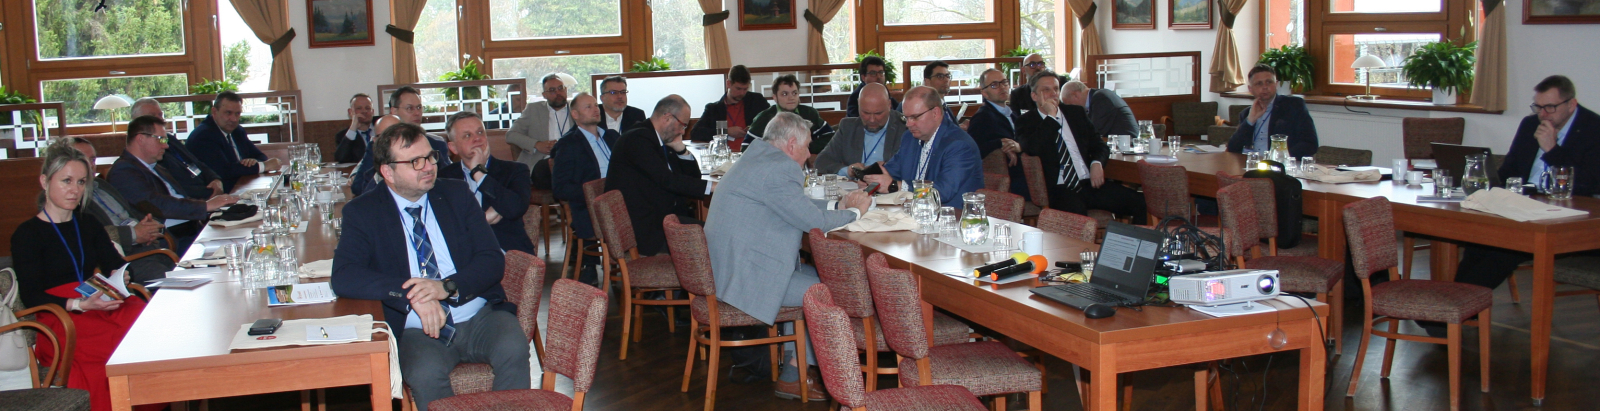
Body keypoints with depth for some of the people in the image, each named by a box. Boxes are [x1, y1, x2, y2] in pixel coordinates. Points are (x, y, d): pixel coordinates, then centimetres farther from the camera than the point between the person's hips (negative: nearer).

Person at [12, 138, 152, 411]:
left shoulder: (88, 224, 22)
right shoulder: (27, 234, 4)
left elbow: (116, 264, 15)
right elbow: (31, 297, -5)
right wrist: (79, 304, -21)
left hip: (102, 304, 5)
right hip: (58, 319, -5)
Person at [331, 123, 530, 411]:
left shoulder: (457, 194, 10)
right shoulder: (363, 213, 3)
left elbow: (492, 259, 3)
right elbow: (343, 277, -12)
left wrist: (448, 287, -18)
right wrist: (411, 295, -26)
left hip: (480, 318, 2)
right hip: (418, 330, -2)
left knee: (513, 350, -30)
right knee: (424, 374, -34)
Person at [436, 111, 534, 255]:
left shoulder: (514, 170, 10)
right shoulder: (445, 177, 14)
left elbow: (516, 209, -10)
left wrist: (478, 172, -5)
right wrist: (485, 217, -4)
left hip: (508, 252, -1)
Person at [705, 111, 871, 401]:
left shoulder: (758, 157, 15)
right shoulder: (778, 169, -19)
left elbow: (798, 205, 24)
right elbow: (814, 221, -17)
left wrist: (839, 206, 15)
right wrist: (855, 212, 0)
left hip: (728, 266, 11)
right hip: (744, 277, -11)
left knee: (813, 274, 20)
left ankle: (793, 360, 22)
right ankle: (793, 376, 10)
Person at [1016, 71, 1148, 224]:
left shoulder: (1077, 113, 19)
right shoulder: (1027, 123, 6)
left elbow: (1099, 145, 19)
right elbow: (1033, 149, -15)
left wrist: (1097, 163, -4)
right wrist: (1050, 115, -10)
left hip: (1091, 183, 5)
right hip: (1059, 190, -5)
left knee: (1139, 202, -16)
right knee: (1076, 212, -39)